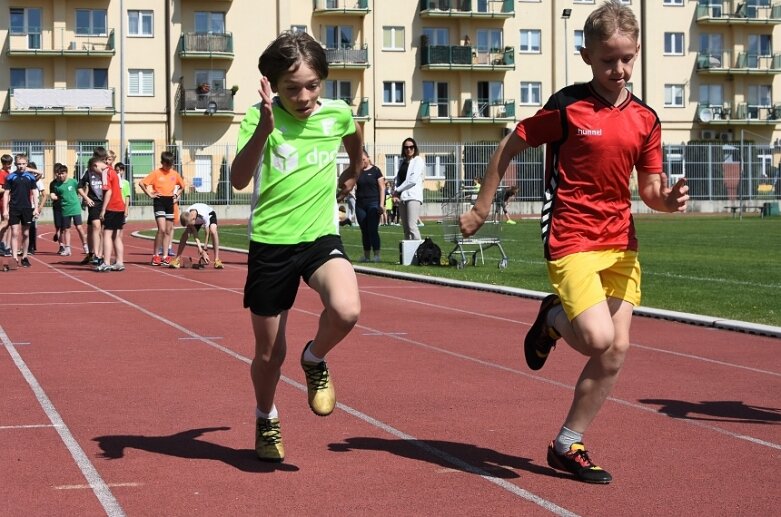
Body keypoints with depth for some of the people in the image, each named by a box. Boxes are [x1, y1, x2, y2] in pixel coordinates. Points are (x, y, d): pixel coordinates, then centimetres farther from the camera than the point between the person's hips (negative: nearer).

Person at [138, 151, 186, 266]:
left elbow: (182, 186, 25)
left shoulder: (175, 174, 9)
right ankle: (155, 255, -7)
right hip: (159, 201, -5)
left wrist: (177, 194, 10)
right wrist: (150, 194, -8)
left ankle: (165, 256, 10)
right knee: (162, 229, -15)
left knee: (168, 231, 6)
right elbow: (141, 183, -8)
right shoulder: (156, 173, -5)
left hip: (170, 202, 5)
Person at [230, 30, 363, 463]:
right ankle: (266, 420, 39)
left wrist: (352, 175, 38)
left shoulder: (338, 114, -2)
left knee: (346, 310, -29)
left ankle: (315, 361, 4)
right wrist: (264, 129, -40)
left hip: (322, 237, 1)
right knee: (269, 351, 9)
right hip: (270, 244, -1)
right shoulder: (260, 118, -11)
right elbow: (238, 180, -26)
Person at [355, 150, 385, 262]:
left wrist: (381, 204, -9)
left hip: (373, 203, -4)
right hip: (360, 204, 4)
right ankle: (366, 255, 12)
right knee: (364, 231, 7)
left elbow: (382, 188, -2)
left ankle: (376, 255, -8)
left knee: (373, 230, -10)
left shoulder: (375, 170, 0)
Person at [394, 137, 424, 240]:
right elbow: (398, 179, 18)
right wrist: (396, 193, -1)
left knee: (412, 226, -17)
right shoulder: (403, 162, 19)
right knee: (405, 228, 4)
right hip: (402, 197, 7)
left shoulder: (418, 161, 0)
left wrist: (397, 190, -5)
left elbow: (413, 180, -9)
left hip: (413, 196, -7)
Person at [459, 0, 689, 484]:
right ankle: (553, 319, 15)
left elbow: (651, 190, 9)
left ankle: (567, 446, 17)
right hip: (571, 239, -5)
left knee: (616, 351, 3)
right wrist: (481, 209, 3)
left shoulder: (646, 119, 5)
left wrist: (669, 199, -15)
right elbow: (509, 147, 1)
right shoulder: (567, 106, -9)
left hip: (621, 242, 5)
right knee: (597, 338, -21)